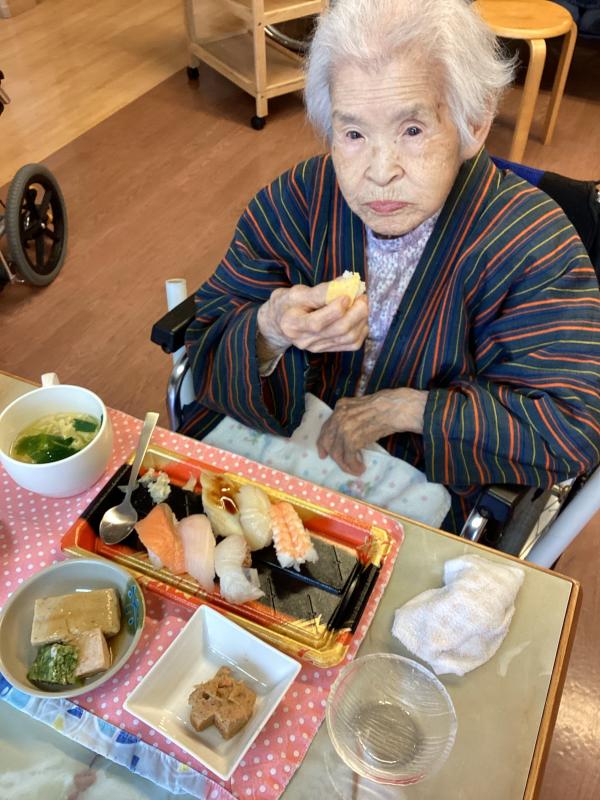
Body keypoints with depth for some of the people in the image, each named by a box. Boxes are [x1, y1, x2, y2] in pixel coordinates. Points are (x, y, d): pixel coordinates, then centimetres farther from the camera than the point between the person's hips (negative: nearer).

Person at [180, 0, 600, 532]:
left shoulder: (532, 246, -16)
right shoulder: (295, 202, -9)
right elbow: (206, 349, -7)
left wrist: (404, 408, -21)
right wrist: (268, 333, -31)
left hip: (428, 489, -1)